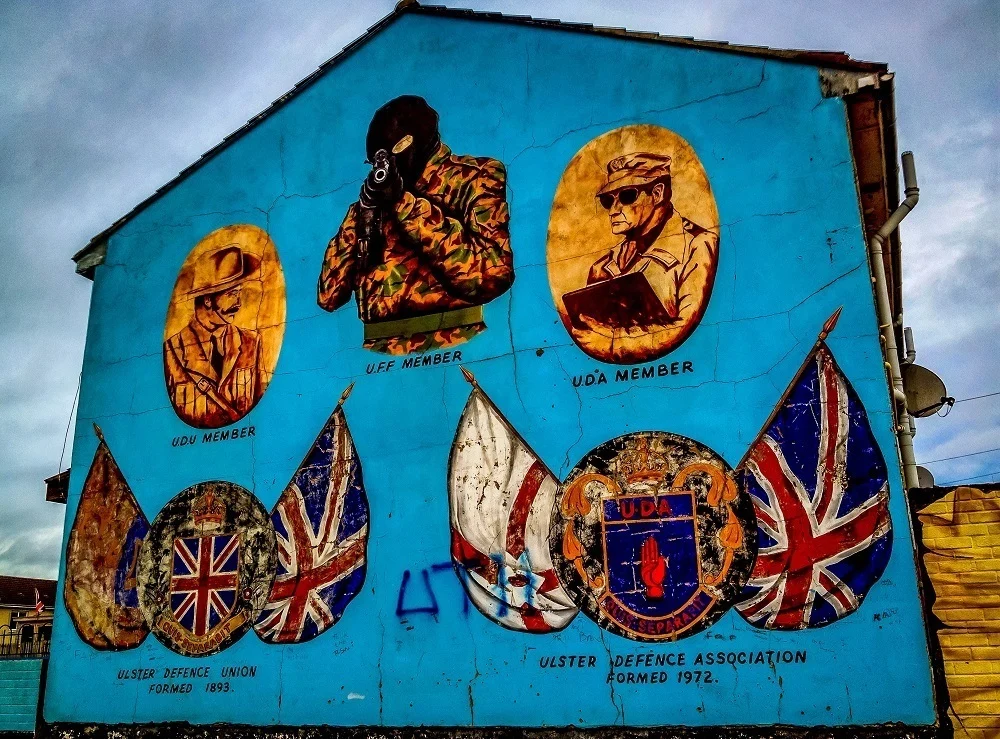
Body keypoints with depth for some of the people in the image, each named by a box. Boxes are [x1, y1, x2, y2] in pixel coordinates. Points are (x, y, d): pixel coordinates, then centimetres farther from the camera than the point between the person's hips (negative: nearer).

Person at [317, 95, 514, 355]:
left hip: (448, 349, -4)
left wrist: (406, 202, -8)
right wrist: (363, 211, 3)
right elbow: (328, 297, 10)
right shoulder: (373, 200, 17)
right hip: (378, 356, 4)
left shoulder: (474, 177, 4)